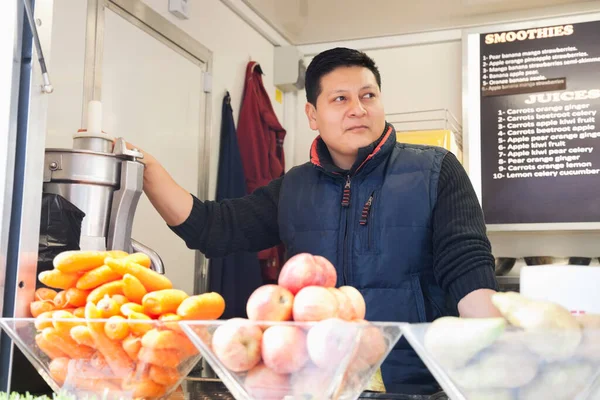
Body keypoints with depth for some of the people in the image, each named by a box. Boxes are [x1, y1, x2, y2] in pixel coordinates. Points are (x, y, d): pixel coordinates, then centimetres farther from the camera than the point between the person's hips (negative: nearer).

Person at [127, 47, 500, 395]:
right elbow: (210, 227, 6)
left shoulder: (435, 171, -3)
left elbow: (467, 266, -11)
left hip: (417, 383, -3)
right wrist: (147, 168, -7)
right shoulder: (293, 189, 9)